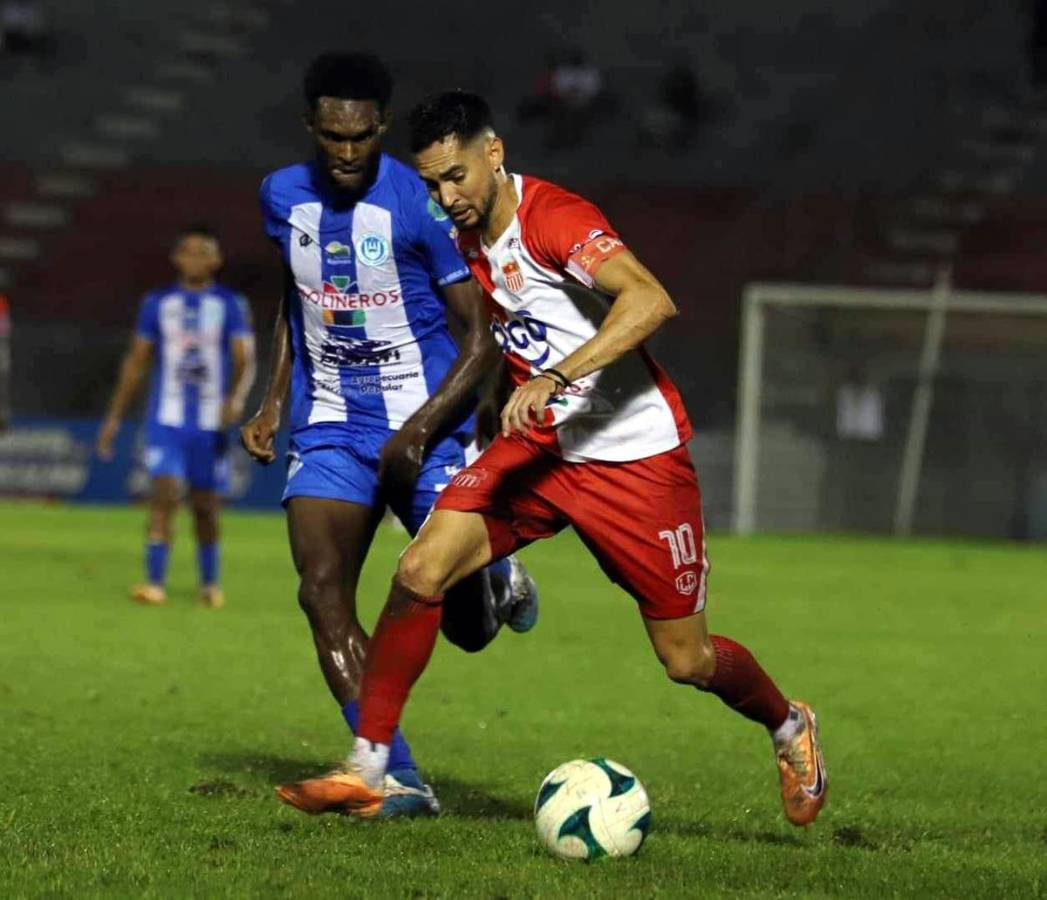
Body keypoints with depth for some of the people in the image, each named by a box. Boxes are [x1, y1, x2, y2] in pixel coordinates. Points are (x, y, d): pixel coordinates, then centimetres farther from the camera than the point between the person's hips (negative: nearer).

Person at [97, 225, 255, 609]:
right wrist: (115, 416, 11)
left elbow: (245, 360, -7)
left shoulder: (231, 305, 2)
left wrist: (237, 398, -27)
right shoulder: (158, 303, 7)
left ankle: (210, 584, 25)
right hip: (167, 419, 0)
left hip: (211, 423, 0)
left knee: (206, 506, 8)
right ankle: (154, 583, -18)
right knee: (164, 495, -15)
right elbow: (136, 361, 13)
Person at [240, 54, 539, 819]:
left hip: (426, 429, -4)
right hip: (331, 429, 4)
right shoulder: (284, 197, 3)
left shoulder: (423, 205, -14)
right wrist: (277, 399, 14)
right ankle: (398, 778, -15)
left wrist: (421, 430, -21)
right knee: (322, 591, -16)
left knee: (466, 626, -6)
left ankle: (498, 583, 34)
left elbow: (485, 335, -12)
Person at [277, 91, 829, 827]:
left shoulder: (552, 217, -19)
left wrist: (555, 380, -41)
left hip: (635, 455, -6)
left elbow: (650, 301, -35)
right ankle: (365, 772, -9)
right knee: (420, 571, -15)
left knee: (686, 660, 2)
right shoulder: (469, 240, 5)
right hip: (540, 445, 6)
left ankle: (789, 726, 35)